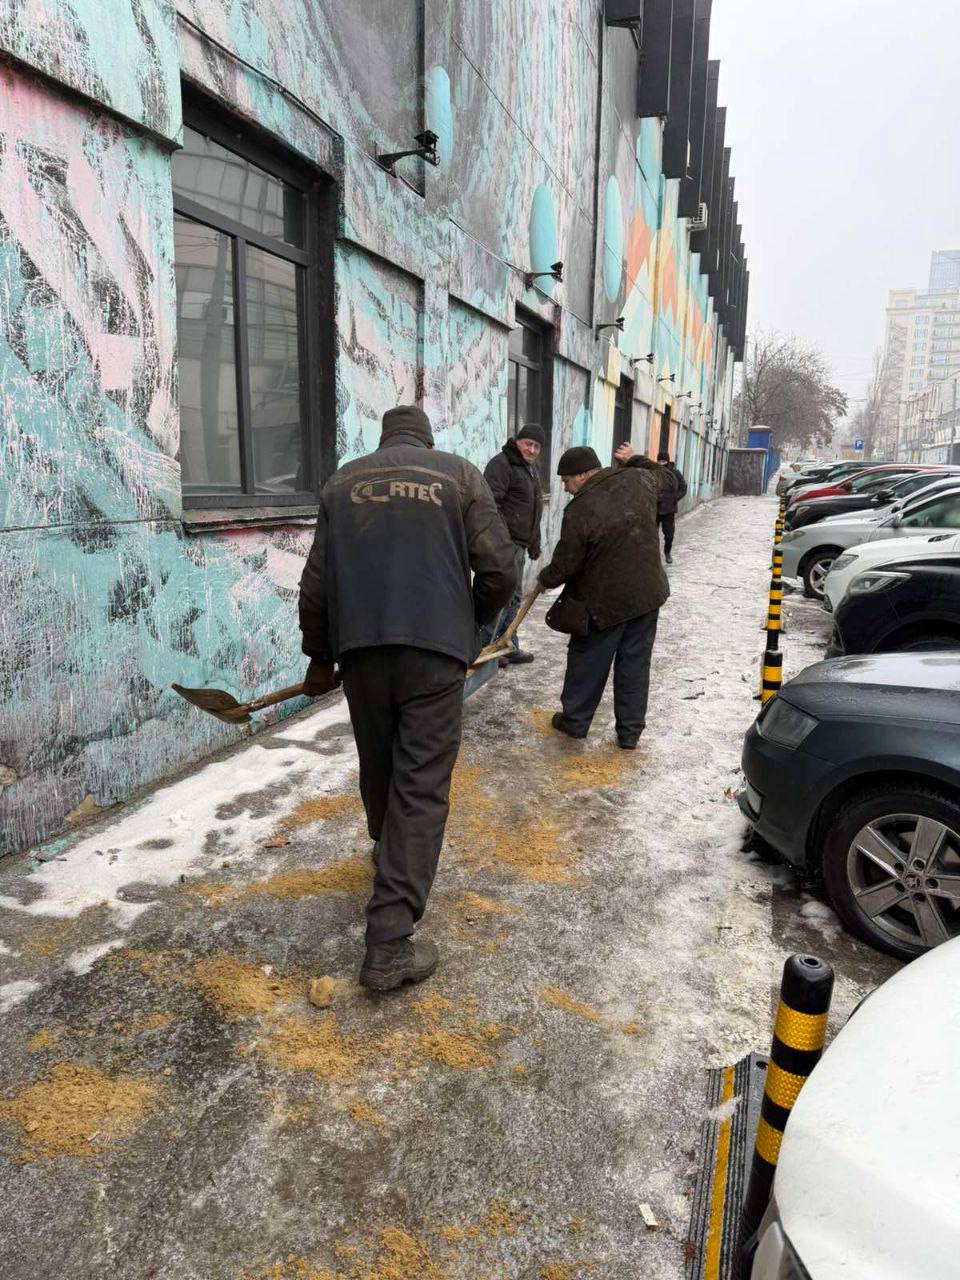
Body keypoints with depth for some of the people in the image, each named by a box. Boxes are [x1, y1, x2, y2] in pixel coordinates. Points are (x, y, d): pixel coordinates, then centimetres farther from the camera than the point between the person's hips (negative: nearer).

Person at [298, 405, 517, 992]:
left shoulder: (343, 481, 14)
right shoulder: (460, 473, 7)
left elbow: (316, 583, 11)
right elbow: (499, 569, -1)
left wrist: (320, 656, 23)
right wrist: (471, 619, 18)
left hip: (360, 647, 3)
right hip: (435, 648, -3)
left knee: (379, 768, 22)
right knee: (422, 785, -1)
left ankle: (390, 853, 49)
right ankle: (390, 943, -3)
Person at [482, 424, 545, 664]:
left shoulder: (532, 469, 20)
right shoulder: (501, 464, -11)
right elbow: (490, 503, -22)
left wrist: (534, 542, 28)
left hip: (519, 543, 10)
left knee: (514, 597, 15)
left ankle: (509, 646, 25)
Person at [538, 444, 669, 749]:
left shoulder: (579, 510, -20)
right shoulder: (638, 480, -2)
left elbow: (565, 566, -12)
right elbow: (660, 477, 24)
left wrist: (546, 579, 7)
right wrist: (633, 460, 32)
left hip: (604, 602, -5)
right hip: (647, 594, 6)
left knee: (587, 663, 13)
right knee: (635, 663, 13)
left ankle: (575, 720, 28)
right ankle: (630, 731, 20)